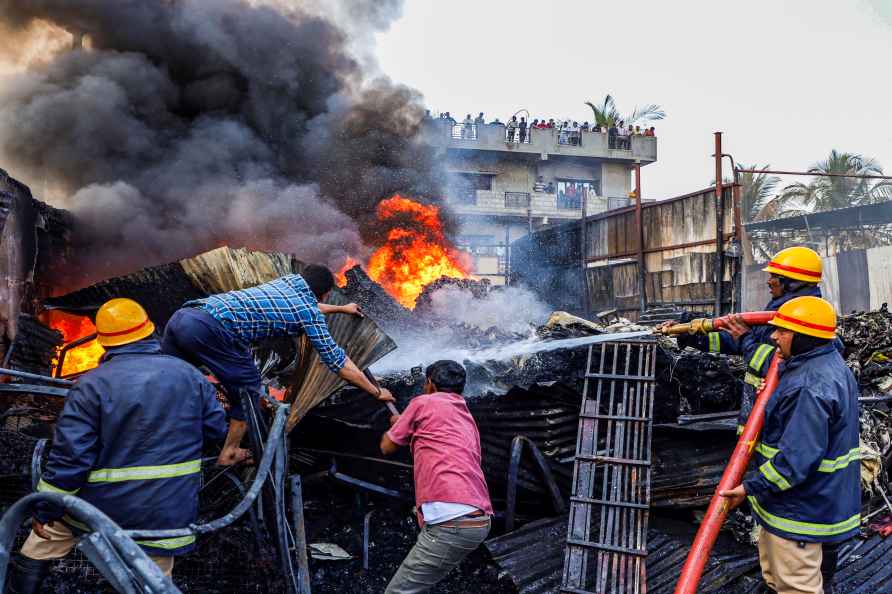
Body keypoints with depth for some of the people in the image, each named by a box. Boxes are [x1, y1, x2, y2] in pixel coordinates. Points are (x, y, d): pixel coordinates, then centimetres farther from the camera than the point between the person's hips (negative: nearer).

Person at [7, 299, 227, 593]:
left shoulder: (92, 385, -13)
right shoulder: (189, 375, -3)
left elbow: (68, 456, -14)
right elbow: (217, 428, 5)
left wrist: (44, 510, -1)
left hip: (101, 505, -1)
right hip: (166, 512, 2)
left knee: (48, 535, 28)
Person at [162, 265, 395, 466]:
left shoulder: (288, 280, 27)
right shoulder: (311, 316, 8)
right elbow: (338, 362, 12)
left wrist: (342, 308, 67)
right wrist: (377, 392, 22)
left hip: (182, 314, 7)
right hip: (211, 329, -7)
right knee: (247, 390, 16)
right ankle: (229, 453, 28)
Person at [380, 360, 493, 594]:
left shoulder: (423, 403, 5)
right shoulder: (467, 418, 25)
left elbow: (387, 447, 14)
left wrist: (397, 424, 35)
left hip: (451, 521, -8)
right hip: (479, 520, 8)